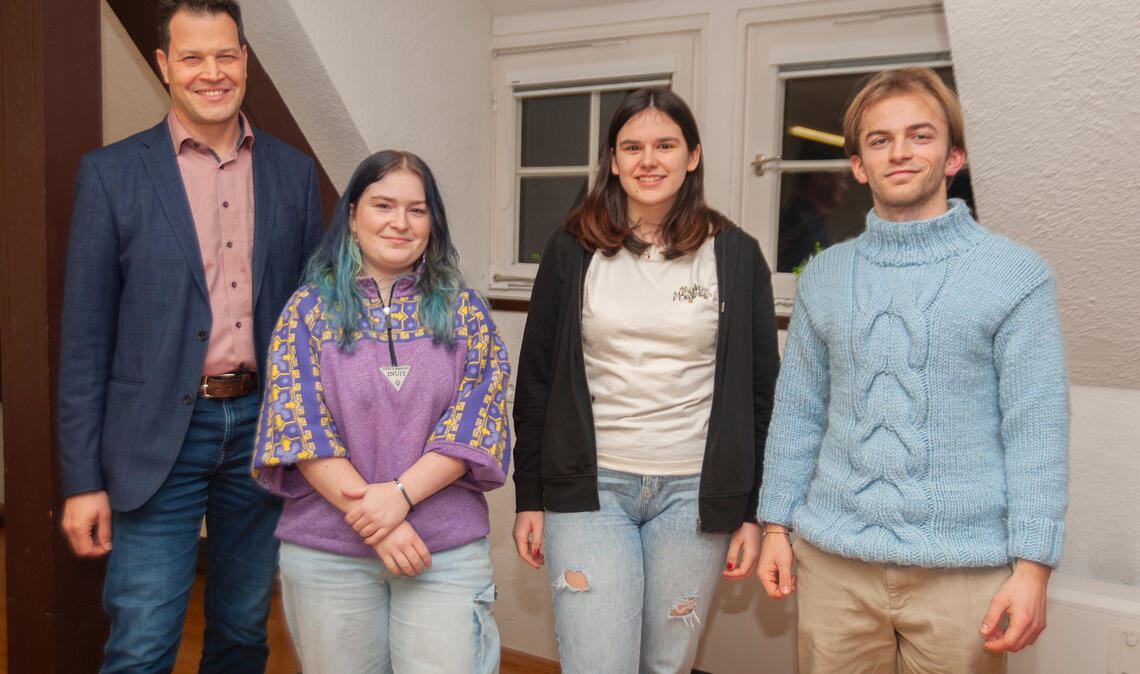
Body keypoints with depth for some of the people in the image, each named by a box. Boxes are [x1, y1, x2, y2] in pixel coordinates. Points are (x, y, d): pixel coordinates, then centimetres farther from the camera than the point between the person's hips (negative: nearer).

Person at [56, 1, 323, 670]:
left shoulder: (294, 172, 6)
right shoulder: (111, 172, -2)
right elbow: (85, 337, -2)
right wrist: (82, 478, -5)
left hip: (262, 426, 3)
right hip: (161, 437, -2)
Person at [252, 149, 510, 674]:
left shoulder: (463, 311, 4)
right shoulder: (310, 310, 1)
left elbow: (477, 420, -4)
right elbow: (299, 425, -7)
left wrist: (400, 495, -17)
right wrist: (375, 521, -15)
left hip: (448, 551, 0)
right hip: (327, 553, 0)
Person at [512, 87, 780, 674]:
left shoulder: (736, 256, 2)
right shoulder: (572, 251, 3)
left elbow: (760, 393, 4)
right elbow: (535, 382, 6)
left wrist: (752, 511, 1)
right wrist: (530, 498, 3)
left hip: (693, 492, 1)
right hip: (589, 487, 0)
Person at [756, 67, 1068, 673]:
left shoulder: (1016, 275, -3)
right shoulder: (823, 276, 6)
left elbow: (1035, 427, -5)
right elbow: (797, 411, 9)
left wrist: (1032, 566, -9)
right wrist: (776, 526, 6)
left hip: (962, 571, -2)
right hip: (832, 560, 3)